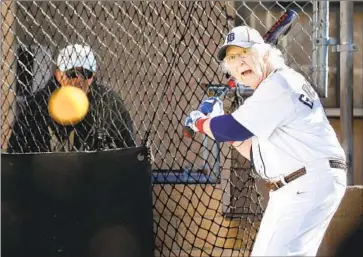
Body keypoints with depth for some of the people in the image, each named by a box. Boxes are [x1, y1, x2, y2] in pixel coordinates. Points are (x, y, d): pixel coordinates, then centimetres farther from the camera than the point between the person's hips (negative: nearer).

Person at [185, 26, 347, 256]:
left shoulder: (279, 84, -13)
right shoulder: (270, 90, 19)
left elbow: (233, 129, -16)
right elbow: (255, 153, 20)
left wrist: (199, 122, 3)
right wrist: (217, 122, 13)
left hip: (311, 184, -11)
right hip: (295, 188, 11)